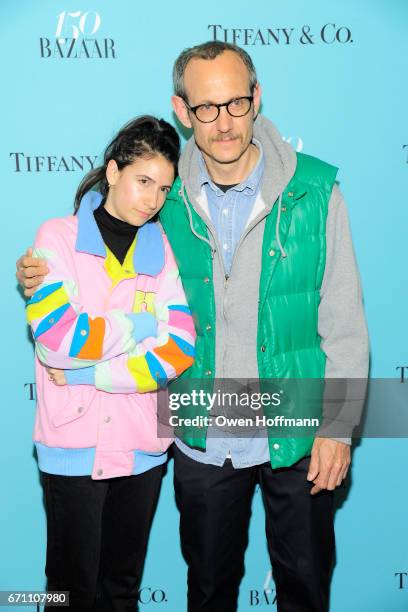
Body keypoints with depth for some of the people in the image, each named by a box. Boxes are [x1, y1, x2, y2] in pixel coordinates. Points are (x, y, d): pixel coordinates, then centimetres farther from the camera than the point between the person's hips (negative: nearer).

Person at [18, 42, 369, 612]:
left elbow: (344, 320, -7)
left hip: (297, 437, -1)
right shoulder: (166, 198, -6)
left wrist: (338, 425, -9)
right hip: (202, 441, 2)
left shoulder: (314, 191, -12)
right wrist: (46, 277, -9)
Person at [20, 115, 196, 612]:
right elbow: (54, 337, -17)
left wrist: (90, 373, -15)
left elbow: (179, 350, -8)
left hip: (142, 445, 2)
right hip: (72, 445, -2)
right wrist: (144, 323, -10)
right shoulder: (57, 236, -4)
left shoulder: (163, 249, 3)